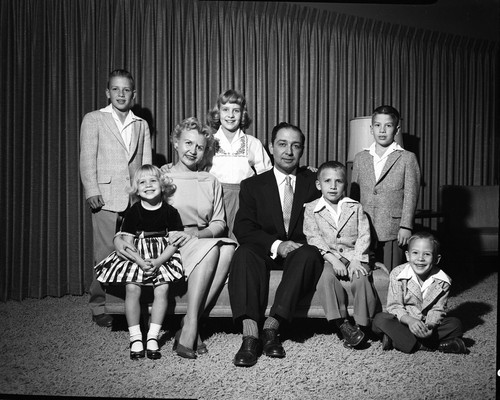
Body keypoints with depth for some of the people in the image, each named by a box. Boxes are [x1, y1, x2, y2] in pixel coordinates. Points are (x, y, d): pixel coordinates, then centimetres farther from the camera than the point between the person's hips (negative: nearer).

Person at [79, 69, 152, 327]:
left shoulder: (141, 125, 18)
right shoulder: (93, 120, 10)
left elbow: (146, 163, 14)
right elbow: (87, 158, 2)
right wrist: (92, 191, -9)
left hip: (136, 198, 3)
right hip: (106, 197, -3)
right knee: (106, 253, -3)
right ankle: (99, 306, 9)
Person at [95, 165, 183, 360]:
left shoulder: (170, 212, -1)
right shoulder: (133, 212, 0)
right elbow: (127, 241, -4)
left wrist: (158, 261, -18)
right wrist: (141, 262, -20)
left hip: (162, 257, 0)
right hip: (136, 256, 0)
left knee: (162, 289, -21)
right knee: (132, 289, -20)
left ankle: (153, 337, -9)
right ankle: (135, 338, -8)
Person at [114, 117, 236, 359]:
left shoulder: (210, 182, 18)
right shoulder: (160, 177, 9)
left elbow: (219, 224, 10)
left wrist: (196, 233, -11)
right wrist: (119, 237, -12)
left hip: (202, 241, 3)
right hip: (168, 246, -3)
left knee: (228, 249, -32)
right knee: (211, 250, -33)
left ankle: (189, 323, -26)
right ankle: (191, 326, -31)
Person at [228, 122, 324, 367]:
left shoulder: (314, 183, 14)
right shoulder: (252, 185, 11)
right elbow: (243, 229, -1)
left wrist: (299, 244, -12)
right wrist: (276, 245, -17)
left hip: (300, 252, 0)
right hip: (266, 252, 0)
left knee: (310, 254, -33)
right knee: (244, 254, -31)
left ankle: (271, 326, -33)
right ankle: (250, 334, -38)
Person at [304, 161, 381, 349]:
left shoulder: (355, 208, 12)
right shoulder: (311, 209, 7)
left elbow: (364, 236, 4)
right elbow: (314, 238, -4)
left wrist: (356, 260, -13)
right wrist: (333, 259, -17)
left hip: (354, 257, 1)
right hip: (327, 258, -1)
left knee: (361, 278, -29)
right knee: (326, 277, -33)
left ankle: (362, 324, -17)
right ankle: (342, 323, -27)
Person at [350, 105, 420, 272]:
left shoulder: (407, 158, 3)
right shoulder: (360, 158, 12)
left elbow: (410, 195, -1)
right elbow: (354, 194, 13)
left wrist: (406, 226, -8)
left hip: (393, 231, -3)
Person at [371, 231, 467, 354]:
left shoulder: (442, 281, -8)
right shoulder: (398, 274, -13)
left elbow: (437, 310, -6)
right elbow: (394, 306, -13)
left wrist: (429, 325, -29)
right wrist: (410, 321, -32)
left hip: (427, 324, 2)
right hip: (403, 322, -2)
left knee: (455, 324, -21)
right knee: (379, 319, -28)